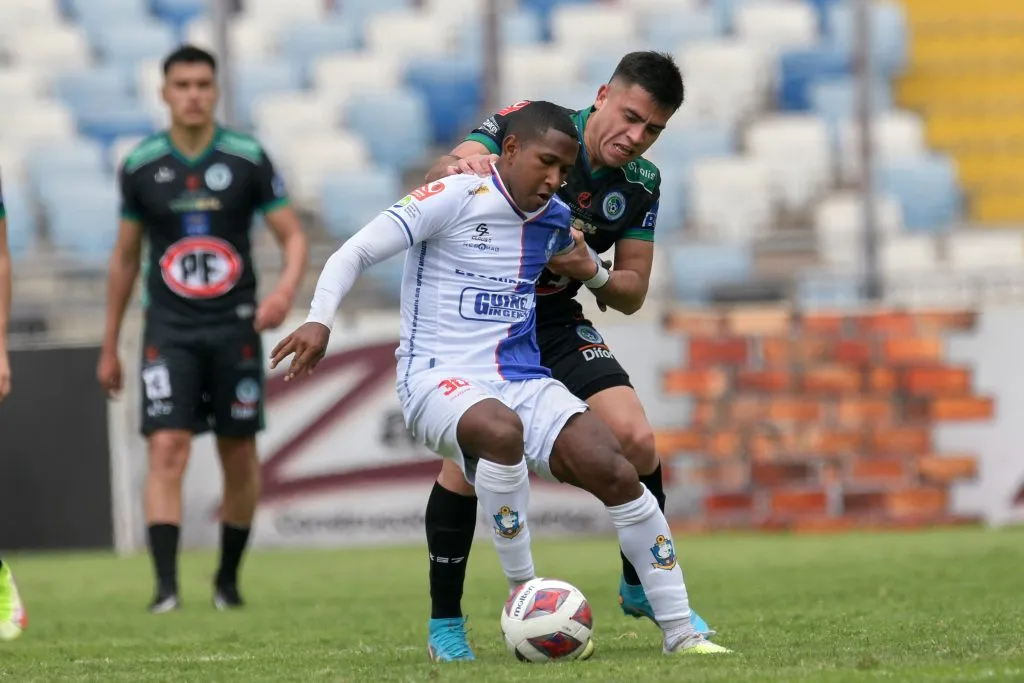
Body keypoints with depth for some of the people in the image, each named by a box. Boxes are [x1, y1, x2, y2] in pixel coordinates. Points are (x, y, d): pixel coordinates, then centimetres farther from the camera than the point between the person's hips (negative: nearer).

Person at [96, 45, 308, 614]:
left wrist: (285, 290, -20)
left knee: (239, 456, 6)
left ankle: (228, 578, 24)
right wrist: (109, 348, 14)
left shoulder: (248, 159, -2)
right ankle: (166, 585, -19)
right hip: (169, 328, 0)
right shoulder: (140, 166, 2)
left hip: (235, 326, 0)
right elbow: (124, 257, 12)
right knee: (167, 449, -14)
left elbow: (293, 235, 1)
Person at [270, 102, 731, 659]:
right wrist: (320, 321, -24)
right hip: (439, 378, -6)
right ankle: (524, 593, -23)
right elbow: (356, 253, -8)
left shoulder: (555, 219, 12)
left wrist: (590, 271, 11)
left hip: (523, 381, 6)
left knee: (616, 473, -16)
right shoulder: (456, 198, -7)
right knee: (502, 430, -40)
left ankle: (680, 632, -8)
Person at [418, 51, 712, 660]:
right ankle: (445, 621, -2)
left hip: (556, 321, 4)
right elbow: (438, 179, -28)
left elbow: (632, 294, 0)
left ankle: (642, 587, 10)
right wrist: (461, 165, -52)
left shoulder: (642, 183, -5)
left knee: (636, 438, -12)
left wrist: (592, 272, -23)